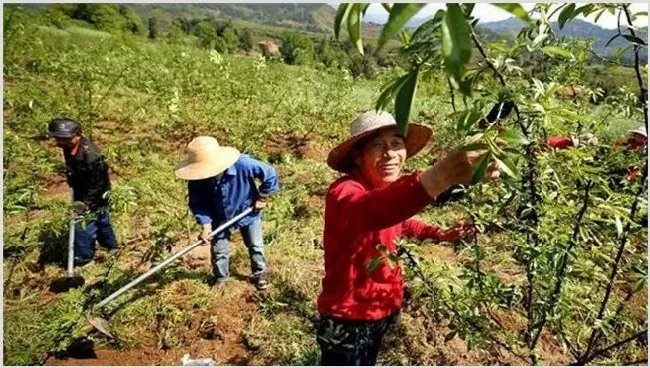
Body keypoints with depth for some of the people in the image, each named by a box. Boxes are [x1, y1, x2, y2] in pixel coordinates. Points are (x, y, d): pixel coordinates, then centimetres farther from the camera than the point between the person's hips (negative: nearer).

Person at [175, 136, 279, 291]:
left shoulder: (242, 164, -38)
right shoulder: (197, 179, -29)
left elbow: (270, 174, -24)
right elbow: (198, 202, -16)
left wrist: (262, 198, -15)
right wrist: (205, 225, -27)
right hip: (220, 218, 2)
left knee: (256, 247, 17)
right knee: (218, 251, 14)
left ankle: (259, 273, 43)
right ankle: (220, 277, 43)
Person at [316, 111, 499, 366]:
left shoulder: (392, 189, -2)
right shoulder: (345, 192, -27)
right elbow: (368, 211, -53)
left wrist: (440, 234, 10)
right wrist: (436, 178, -68)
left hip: (382, 310, 8)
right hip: (348, 319, -8)